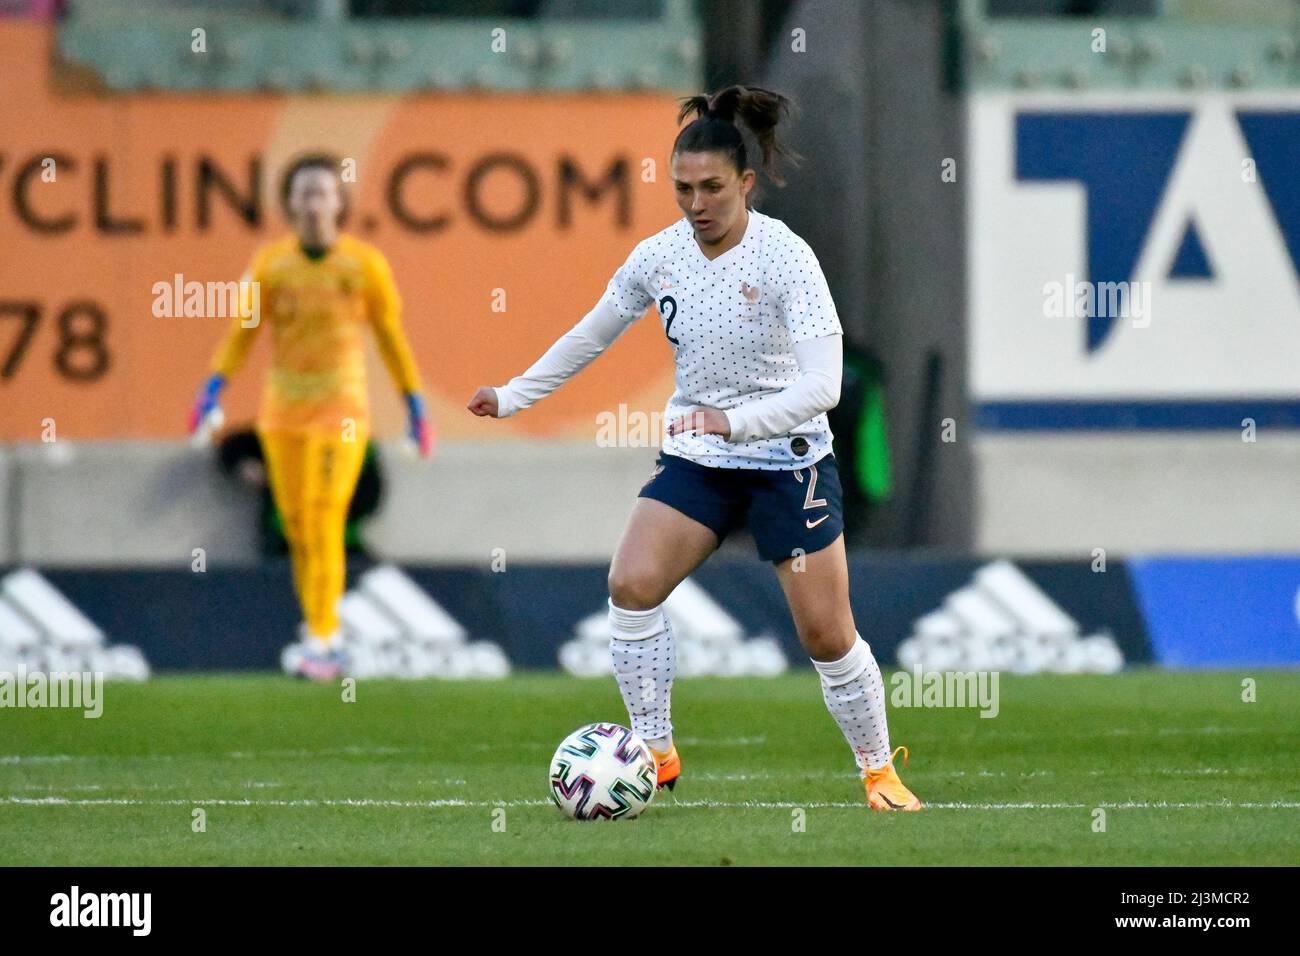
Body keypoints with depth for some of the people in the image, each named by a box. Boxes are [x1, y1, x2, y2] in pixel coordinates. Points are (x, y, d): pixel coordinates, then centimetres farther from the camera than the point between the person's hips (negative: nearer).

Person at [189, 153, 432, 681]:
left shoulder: (365, 264, -4)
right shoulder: (269, 263, 0)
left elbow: (392, 337, 4)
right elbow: (242, 331, 3)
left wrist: (416, 408, 6)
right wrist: (213, 389, -11)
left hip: (341, 410, -3)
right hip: (281, 411, 3)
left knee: (323, 519, -14)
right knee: (296, 523, 5)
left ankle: (320, 642, -12)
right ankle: (322, 630, 21)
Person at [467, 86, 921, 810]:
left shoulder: (785, 257, -19)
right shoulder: (659, 256, -4)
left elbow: (821, 387, -28)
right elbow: (589, 337, 15)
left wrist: (734, 420, -40)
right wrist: (512, 396, 15)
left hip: (788, 459, -4)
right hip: (695, 457, 4)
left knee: (827, 634, -4)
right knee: (631, 585, -17)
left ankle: (879, 766, 20)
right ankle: (657, 755, -4)